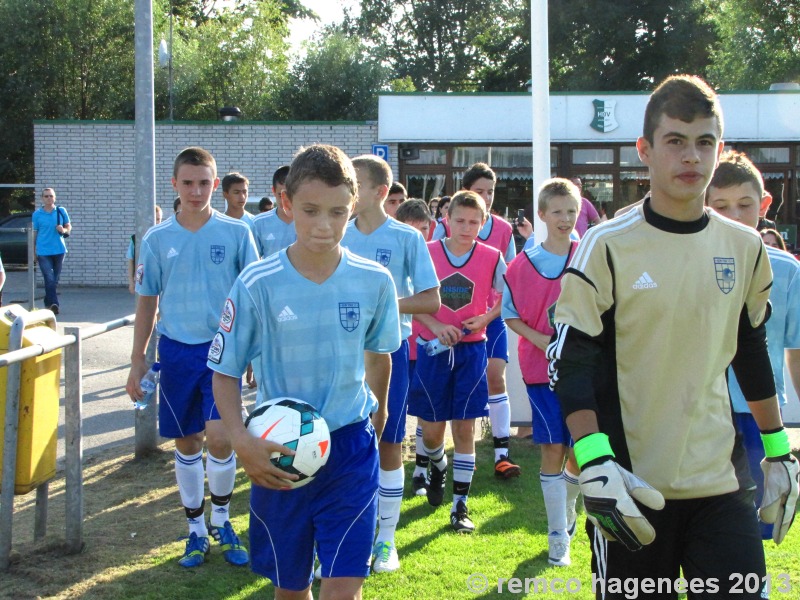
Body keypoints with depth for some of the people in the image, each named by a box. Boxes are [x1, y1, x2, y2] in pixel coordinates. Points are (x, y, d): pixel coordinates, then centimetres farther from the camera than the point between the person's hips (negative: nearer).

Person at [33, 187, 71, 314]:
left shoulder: (61, 211, 4)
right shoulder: (37, 214, 0)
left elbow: (69, 226, 12)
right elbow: (34, 233, 5)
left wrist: (64, 230, -12)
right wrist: (33, 252, 6)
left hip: (59, 250, 3)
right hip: (43, 252, -3)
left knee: (55, 280, 12)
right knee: (49, 279, -13)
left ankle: (48, 303, 26)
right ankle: (53, 304, -18)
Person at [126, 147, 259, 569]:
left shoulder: (236, 233, -3)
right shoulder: (157, 239, 2)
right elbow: (147, 301, 9)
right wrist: (137, 361, 8)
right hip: (176, 350, 2)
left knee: (219, 437, -13)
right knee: (187, 443, 9)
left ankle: (221, 521, 11)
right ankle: (196, 529, 24)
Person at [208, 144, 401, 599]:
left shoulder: (375, 281, -7)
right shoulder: (258, 284, -11)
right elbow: (225, 372, -4)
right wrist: (241, 440, -19)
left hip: (350, 447, 0)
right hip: (278, 456, 0)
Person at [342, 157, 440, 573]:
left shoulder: (407, 237, -6)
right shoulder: (339, 236, 4)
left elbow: (431, 300, -7)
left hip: (389, 349, -3)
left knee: (389, 445, 5)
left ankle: (386, 539, 17)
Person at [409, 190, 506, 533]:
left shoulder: (492, 258, -2)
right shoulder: (427, 254, -4)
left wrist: (485, 318, -9)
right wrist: (435, 325, -15)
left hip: (471, 351, 0)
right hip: (432, 350, 0)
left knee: (465, 429, 0)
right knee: (431, 429, 5)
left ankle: (460, 506, 8)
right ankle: (438, 467, 41)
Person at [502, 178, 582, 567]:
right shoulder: (522, 264, -1)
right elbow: (510, 314, 5)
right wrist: (540, 340, -11)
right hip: (542, 368, -1)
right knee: (552, 448, -2)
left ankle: (567, 507, 37)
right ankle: (558, 538, 7)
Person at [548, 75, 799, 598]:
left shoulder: (744, 248, 7)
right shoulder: (608, 247, -7)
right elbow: (570, 362, -8)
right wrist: (595, 466, -18)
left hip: (722, 480, 4)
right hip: (633, 483, -3)